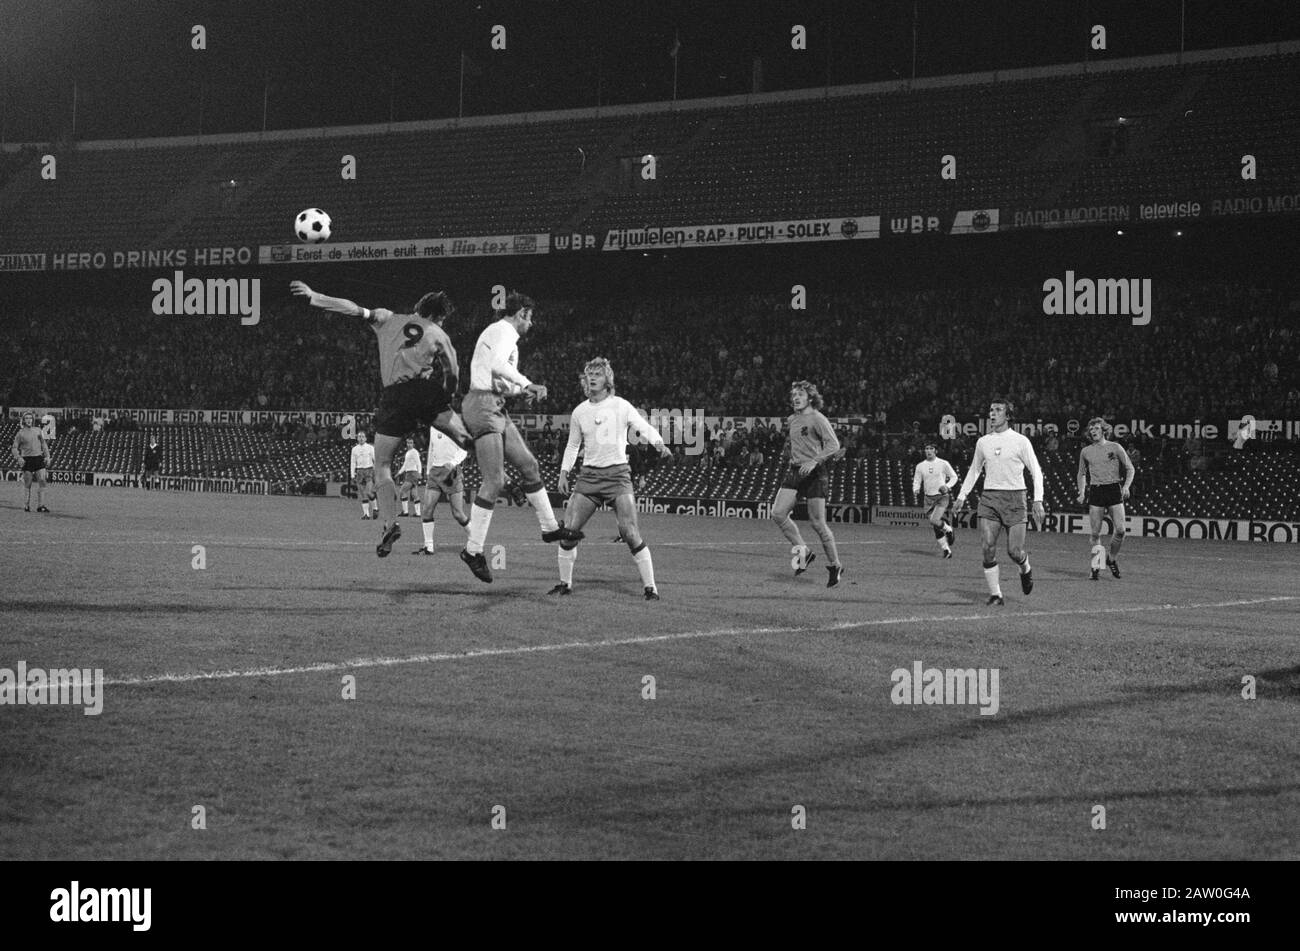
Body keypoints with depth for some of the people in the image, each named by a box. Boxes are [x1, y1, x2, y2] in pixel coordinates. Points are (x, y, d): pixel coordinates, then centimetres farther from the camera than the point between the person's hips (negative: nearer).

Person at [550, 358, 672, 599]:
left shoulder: (621, 406, -1)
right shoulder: (579, 412, 10)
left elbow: (645, 428, -9)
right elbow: (573, 445, 22)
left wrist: (659, 443, -29)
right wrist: (564, 473, 13)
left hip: (617, 473, -4)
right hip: (589, 475, 4)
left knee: (629, 532, -14)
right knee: (568, 529, -5)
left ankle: (650, 586, -7)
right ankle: (565, 584, 12)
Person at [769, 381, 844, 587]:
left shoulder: (817, 419, -9)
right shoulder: (792, 420, 14)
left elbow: (834, 445, -18)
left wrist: (814, 462, -27)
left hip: (814, 473, -7)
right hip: (794, 471, 7)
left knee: (817, 524, -6)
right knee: (778, 513, -10)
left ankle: (835, 566, 9)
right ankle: (803, 552, 3)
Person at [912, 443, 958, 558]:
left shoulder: (943, 464, -3)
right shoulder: (920, 466, 5)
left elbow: (954, 477, 6)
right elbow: (916, 482, 10)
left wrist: (947, 486, -12)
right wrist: (916, 490, -12)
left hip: (942, 497, -4)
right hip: (928, 498, 4)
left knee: (934, 521, -24)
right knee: (936, 528, 3)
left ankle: (948, 529, 6)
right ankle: (946, 550, 15)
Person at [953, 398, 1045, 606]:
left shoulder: (1020, 441, -2)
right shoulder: (983, 442, 10)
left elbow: (1036, 472, 1)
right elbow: (974, 470, 23)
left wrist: (1038, 500, -9)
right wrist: (962, 496, 16)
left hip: (1014, 499, -3)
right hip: (989, 497, 3)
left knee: (1014, 551, -7)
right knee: (988, 548, -10)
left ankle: (1025, 570, 28)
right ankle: (995, 595, -3)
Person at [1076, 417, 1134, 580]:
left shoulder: (1115, 448, 3)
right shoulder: (1086, 452, 9)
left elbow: (1130, 468, 7)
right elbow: (1082, 474, 21)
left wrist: (1126, 486, -8)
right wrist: (1082, 493, 8)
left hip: (1114, 490, -1)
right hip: (1095, 491, 1)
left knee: (1120, 530, -8)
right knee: (1094, 533, -4)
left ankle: (1112, 558, 16)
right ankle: (1096, 566, 6)